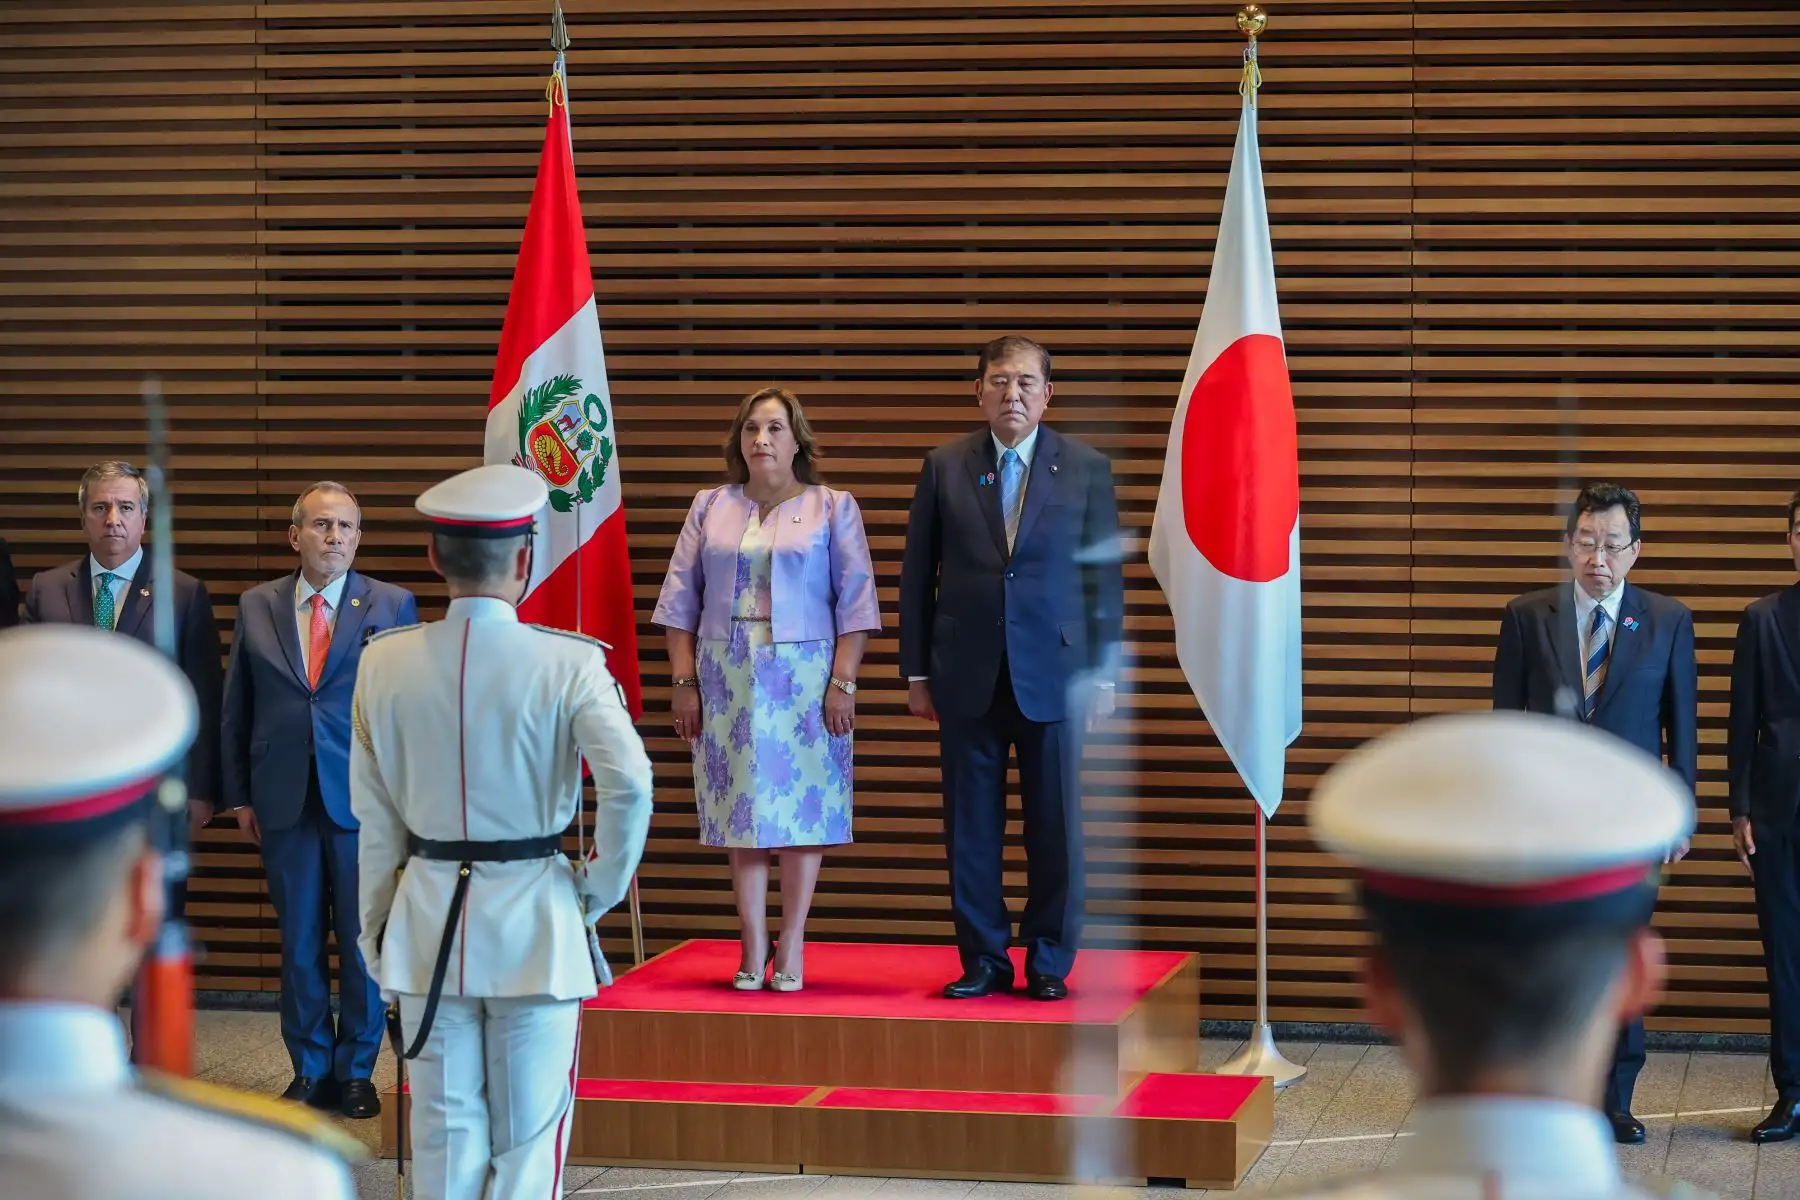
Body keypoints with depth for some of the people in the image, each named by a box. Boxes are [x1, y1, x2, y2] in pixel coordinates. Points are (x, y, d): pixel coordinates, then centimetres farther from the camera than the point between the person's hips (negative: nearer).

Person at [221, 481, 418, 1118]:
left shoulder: (392, 606, 2)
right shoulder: (257, 607, 7)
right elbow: (236, 709, 10)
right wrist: (239, 796, 5)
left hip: (363, 798, -2)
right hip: (284, 802, 2)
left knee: (363, 940, 3)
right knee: (298, 940, 7)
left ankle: (357, 1071, 15)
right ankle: (310, 1070, 17)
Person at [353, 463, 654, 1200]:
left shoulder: (384, 663, -1)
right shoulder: (566, 663, -12)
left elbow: (375, 820, 5)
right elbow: (629, 784, -21)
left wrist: (378, 933, 15)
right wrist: (600, 889, -5)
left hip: (427, 920, 3)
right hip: (534, 918, -3)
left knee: (443, 1137, 10)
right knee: (528, 1140, 5)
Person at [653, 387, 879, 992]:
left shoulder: (832, 509, 4)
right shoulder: (710, 508, 11)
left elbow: (854, 602, 0)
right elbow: (681, 602, 9)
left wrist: (842, 683, -8)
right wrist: (684, 682, 2)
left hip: (803, 679, -2)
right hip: (728, 679, 2)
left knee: (801, 805, -2)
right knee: (741, 805, 2)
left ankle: (791, 944, 5)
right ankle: (752, 948, 6)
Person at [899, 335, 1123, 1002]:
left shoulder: (1086, 469, 2)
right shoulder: (945, 467, 4)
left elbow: (1106, 577, 4)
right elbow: (917, 576, 7)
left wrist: (1103, 673, -1)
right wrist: (916, 672, 3)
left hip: (1052, 673, -1)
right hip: (968, 677, 1)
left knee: (1054, 827, 3)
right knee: (970, 827, 4)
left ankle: (1049, 963, 13)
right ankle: (983, 959, 14)